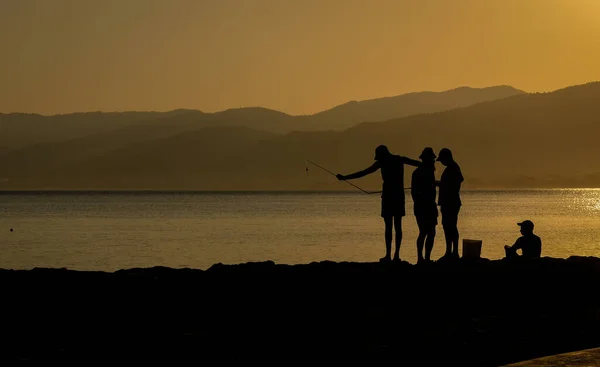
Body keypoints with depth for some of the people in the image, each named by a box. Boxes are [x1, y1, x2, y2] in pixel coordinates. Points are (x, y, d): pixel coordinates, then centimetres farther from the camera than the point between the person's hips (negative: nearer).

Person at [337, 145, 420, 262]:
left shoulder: (382, 162, -2)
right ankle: (397, 254, 1)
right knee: (398, 226, 5)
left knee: (388, 226, -4)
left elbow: (363, 173, -5)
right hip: (399, 196, 4)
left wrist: (344, 177, -2)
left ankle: (388, 255, -9)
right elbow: (418, 163, 20)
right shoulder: (399, 159, 10)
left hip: (388, 196, -4)